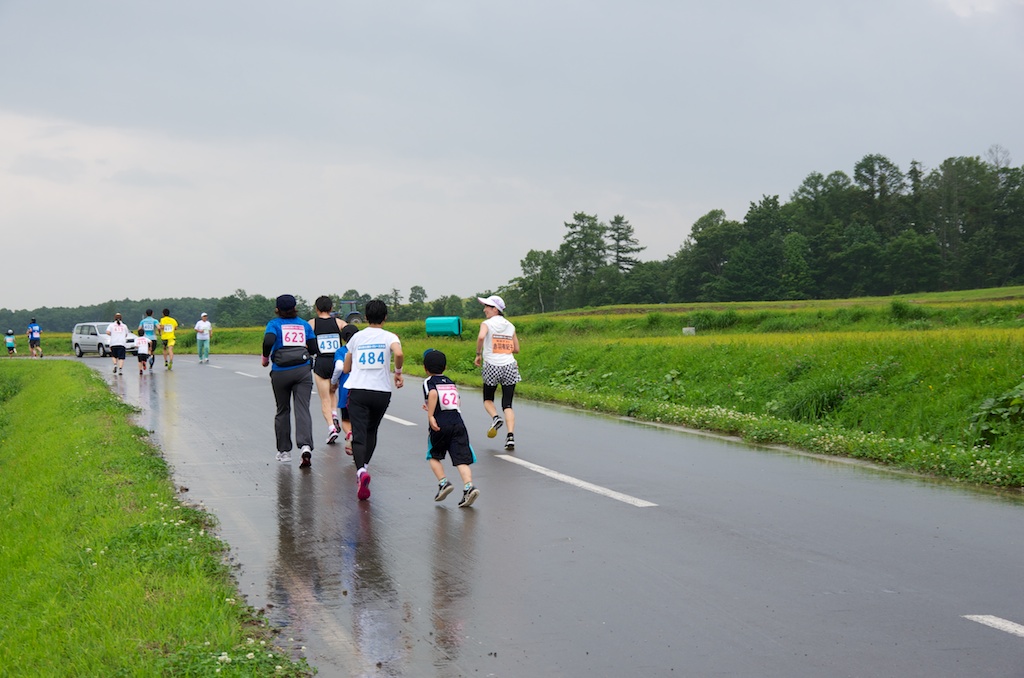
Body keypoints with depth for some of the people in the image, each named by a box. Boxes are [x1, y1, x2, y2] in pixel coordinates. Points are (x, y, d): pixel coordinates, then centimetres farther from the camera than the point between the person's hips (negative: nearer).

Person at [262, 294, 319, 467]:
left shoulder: (274, 324, 2)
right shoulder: (304, 324, 10)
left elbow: (268, 341, -17)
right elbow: (314, 349, 7)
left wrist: (265, 358, -1)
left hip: (280, 373, -1)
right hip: (302, 371, 1)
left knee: (282, 411, 13)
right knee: (302, 410, -5)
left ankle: (284, 451, 18)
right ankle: (306, 446, -26)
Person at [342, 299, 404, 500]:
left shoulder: (356, 337, 10)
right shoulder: (389, 337, 2)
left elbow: (346, 369, 15)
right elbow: (399, 354, -21)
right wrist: (398, 372, -3)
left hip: (357, 391, 0)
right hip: (381, 391, 0)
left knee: (359, 434, -8)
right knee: (372, 431, 23)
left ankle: (361, 470, -30)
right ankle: (364, 466, 27)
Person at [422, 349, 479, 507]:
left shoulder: (429, 382, 5)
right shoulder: (451, 383, 22)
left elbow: (433, 394, -18)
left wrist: (430, 416, -20)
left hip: (440, 425, -4)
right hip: (458, 422, 4)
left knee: (433, 456, 18)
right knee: (461, 459, -2)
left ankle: (443, 483, 3)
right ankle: (469, 486, -21)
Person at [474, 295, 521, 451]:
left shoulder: (487, 323, -3)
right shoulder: (510, 326, 11)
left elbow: (481, 337, -24)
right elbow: (516, 349, 14)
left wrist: (478, 354, -10)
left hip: (492, 367, -3)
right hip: (509, 366, 3)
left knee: (488, 399, 20)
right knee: (507, 404, 4)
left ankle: (495, 417, -10)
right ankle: (511, 436, -13)